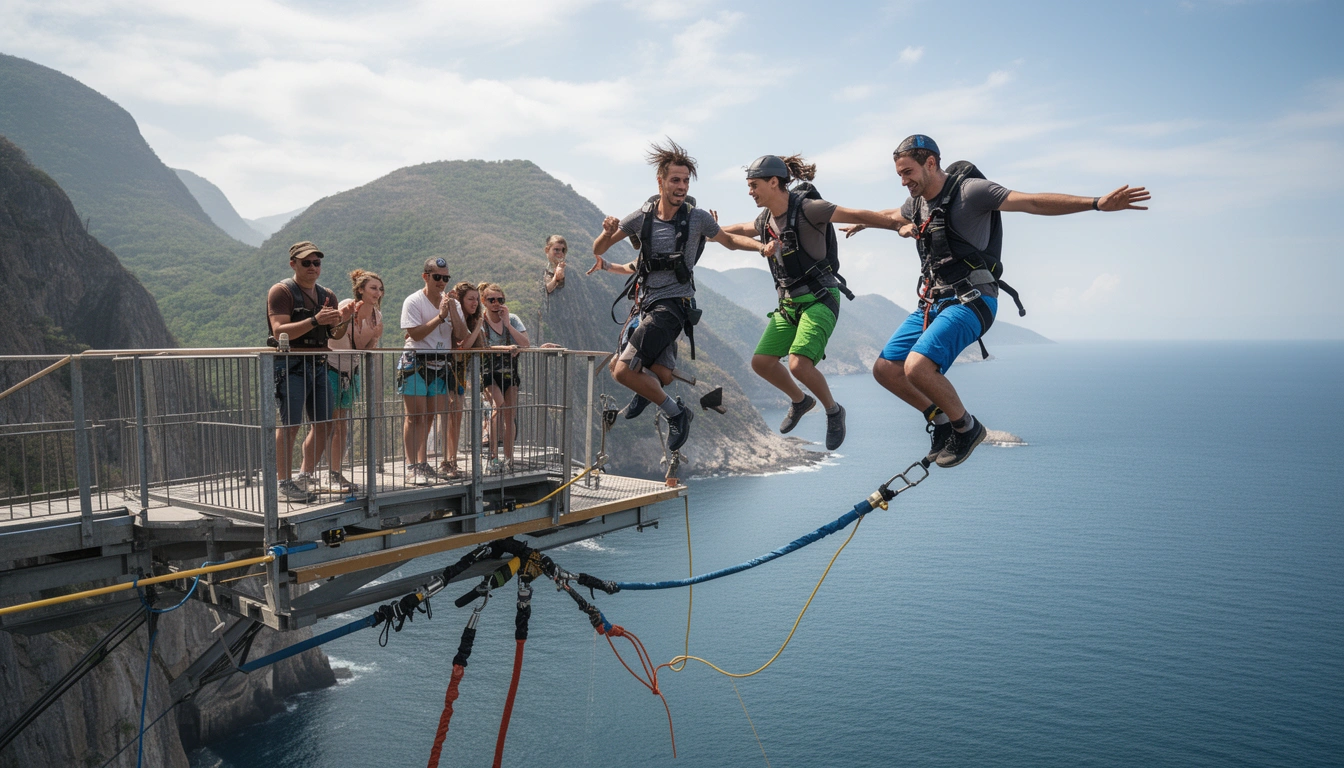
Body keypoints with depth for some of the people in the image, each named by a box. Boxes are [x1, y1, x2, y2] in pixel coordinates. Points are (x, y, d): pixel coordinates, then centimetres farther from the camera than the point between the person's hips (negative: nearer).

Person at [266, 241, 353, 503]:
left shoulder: (327, 296, 17)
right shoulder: (281, 291, -3)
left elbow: (334, 336, 16)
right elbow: (279, 332, -15)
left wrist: (342, 321, -6)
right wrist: (315, 321, -25)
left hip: (319, 366, 7)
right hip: (291, 366, -7)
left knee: (323, 424, 7)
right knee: (289, 426, -8)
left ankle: (306, 476, 20)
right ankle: (284, 483, -2)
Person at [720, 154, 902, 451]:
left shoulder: (806, 208, -16)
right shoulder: (766, 219, 7)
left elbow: (857, 215, -16)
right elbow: (744, 229, 30)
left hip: (819, 299, -8)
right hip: (789, 302, 8)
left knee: (799, 365, -23)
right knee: (761, 362, 4)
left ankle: (833, 411, 4)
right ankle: (799, 401, 30)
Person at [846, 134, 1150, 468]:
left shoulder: (968, 190, -12)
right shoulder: (918, 202, 11)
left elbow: (1032, 202, -21)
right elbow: (893, 216, 36)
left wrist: (1097, 203, -32)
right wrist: (863, 223, 55)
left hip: (969, 301, -8)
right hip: (931, 303, 8)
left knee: (917, 367, -27)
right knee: (885, 369, 2)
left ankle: (966, 427, -3)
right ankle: (940, 418, 20)